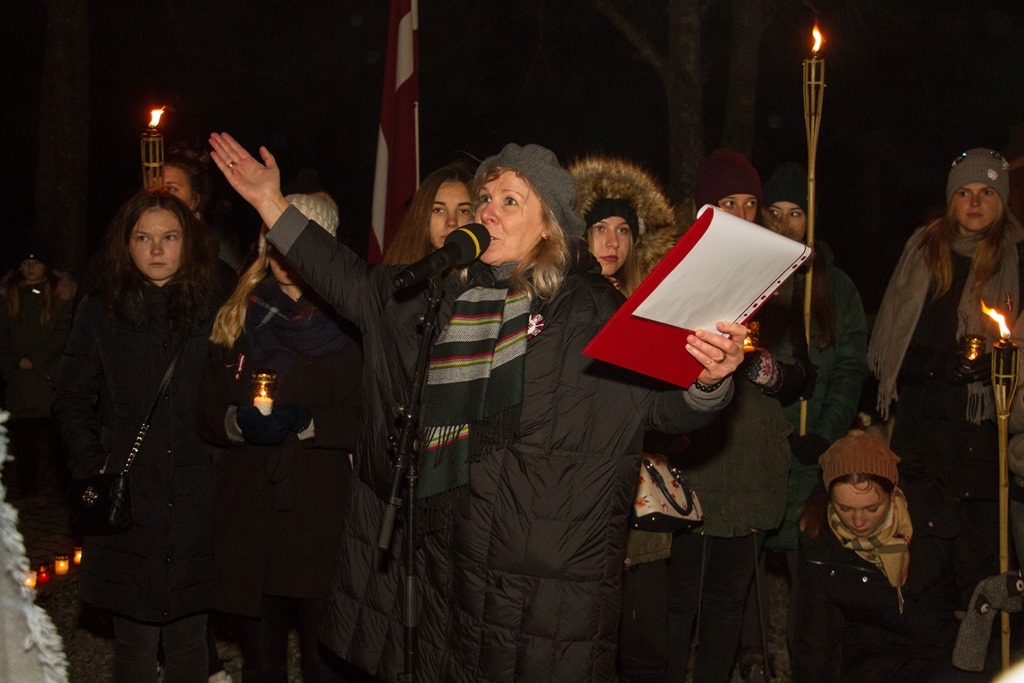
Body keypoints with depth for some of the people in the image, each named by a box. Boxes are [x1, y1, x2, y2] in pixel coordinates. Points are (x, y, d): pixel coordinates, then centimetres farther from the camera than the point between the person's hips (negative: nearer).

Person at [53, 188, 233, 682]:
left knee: (189, 637, 7)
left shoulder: (218, 306, 4)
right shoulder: (101, 312, 5)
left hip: (197, 501, 0)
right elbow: (71, 403, 8)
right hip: (127, 498, 0)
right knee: (135, 641, 6)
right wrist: (91, 466, -3)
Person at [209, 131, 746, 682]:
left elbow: (667, 401, -8)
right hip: (443, 565, 5)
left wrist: (708, 378, -32)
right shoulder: (444, 294, 10)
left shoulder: (589, 308, -6)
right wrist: (271, 203, 24)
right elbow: (352, 284, 23)